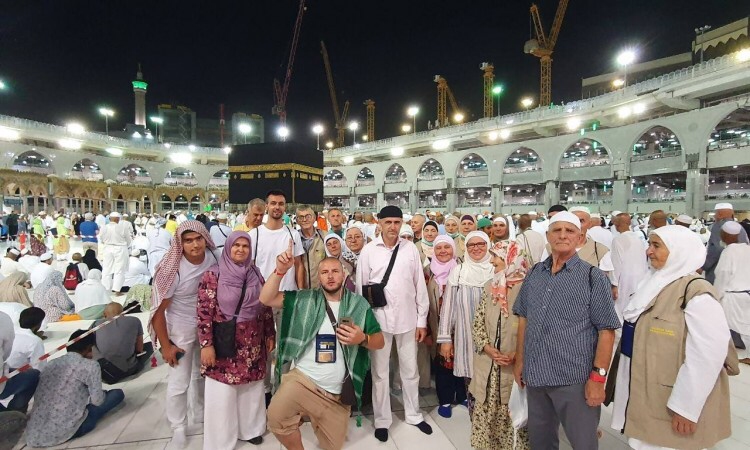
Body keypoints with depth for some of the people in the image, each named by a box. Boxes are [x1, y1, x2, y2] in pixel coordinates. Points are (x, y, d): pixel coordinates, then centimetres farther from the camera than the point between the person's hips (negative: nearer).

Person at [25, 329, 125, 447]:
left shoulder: (51, 363, 11)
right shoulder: (90, 365, -7)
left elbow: (38, 397, 16)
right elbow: (97, 401, -6)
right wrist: (103, 393, 17)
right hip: (65, 431, -6)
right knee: (118, 393, 7)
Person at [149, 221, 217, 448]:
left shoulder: (212, 259, -16)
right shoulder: (173, 269, -26)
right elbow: (159, 309, -17)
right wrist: (165, 345, -13)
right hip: (181, 330, -4)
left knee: (202, 374, 23)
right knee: (179, 383, 7)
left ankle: (200, 412, 47)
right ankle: (178, 428, 31)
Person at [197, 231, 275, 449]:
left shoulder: (256, 274, 3)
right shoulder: (213, 275, -9)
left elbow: (266, 307, 8)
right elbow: (204, 312, -11)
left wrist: (270, 335, 8)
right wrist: (206, 344, -14)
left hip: (252, 343, 4)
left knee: (252, 388, 14)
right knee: (222, 394, 7)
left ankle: (250, 428, 36)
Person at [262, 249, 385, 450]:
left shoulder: (359, 304, 1)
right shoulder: (304, 299, 0)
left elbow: (380, 341, 3)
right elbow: (266, 299, -7)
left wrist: (363, 339, -20)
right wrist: (280, 271, -23)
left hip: (338, 392, 2)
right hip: (302, 378, -1)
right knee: (276, 417, -27)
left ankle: (311, 417, 46)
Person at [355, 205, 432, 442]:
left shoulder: (410, 249, -2)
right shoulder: (368, 250, -5)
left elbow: (420, 285, 2)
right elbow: (360, 287, -2)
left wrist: (422, 320, 2)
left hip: (407, 319, 2)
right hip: (379, 319, -1)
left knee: (410, 369, 17)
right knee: (379, 372, 13)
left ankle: (413, 414, 39)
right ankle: (382, 419, 33)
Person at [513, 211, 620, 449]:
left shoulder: (593, 277, -8)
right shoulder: (534, 274, 4)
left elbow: (606, 330, -10)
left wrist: (598, 376, -15)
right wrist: (519, 360, 9)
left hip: (576, 379, -4)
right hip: (535, 375, 5)